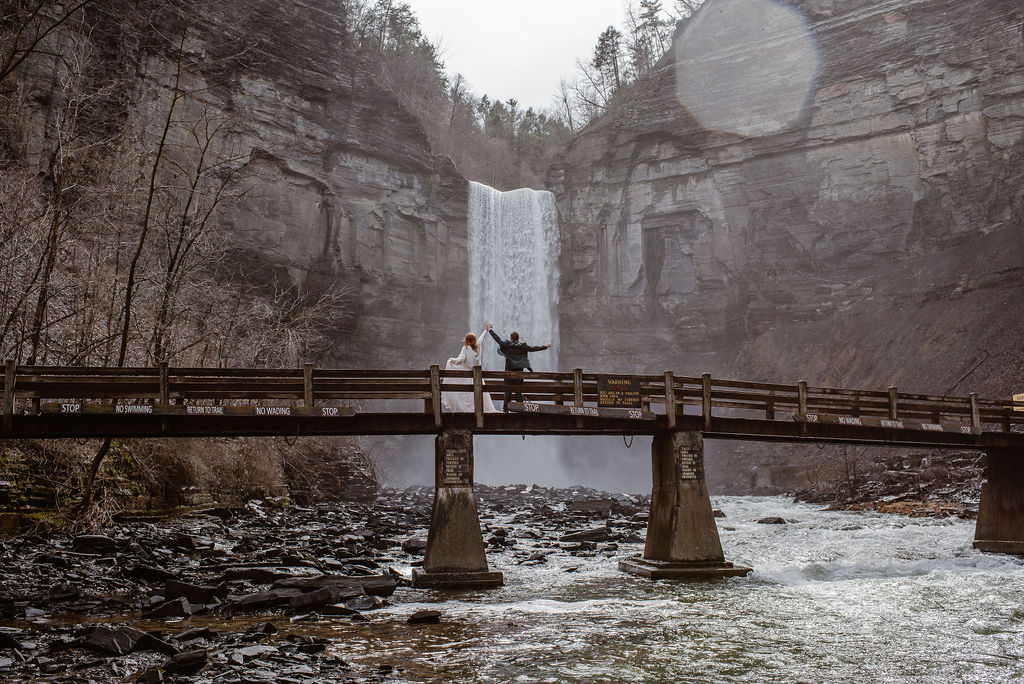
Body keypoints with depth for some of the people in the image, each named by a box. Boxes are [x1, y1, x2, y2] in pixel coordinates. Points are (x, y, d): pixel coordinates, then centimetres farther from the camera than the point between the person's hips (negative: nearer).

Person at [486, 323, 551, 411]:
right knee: (519, 391, 5)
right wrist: (545, 346, 17)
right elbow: (533, 349, 4)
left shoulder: (507, 345, -5)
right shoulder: (523, 346, -1)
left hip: (509, 371, -1)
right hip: (519, 371, 1)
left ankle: (506, 409, 2)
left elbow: (498, 339, -2)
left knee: (508, 392, 3)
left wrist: (490, 330, 7)